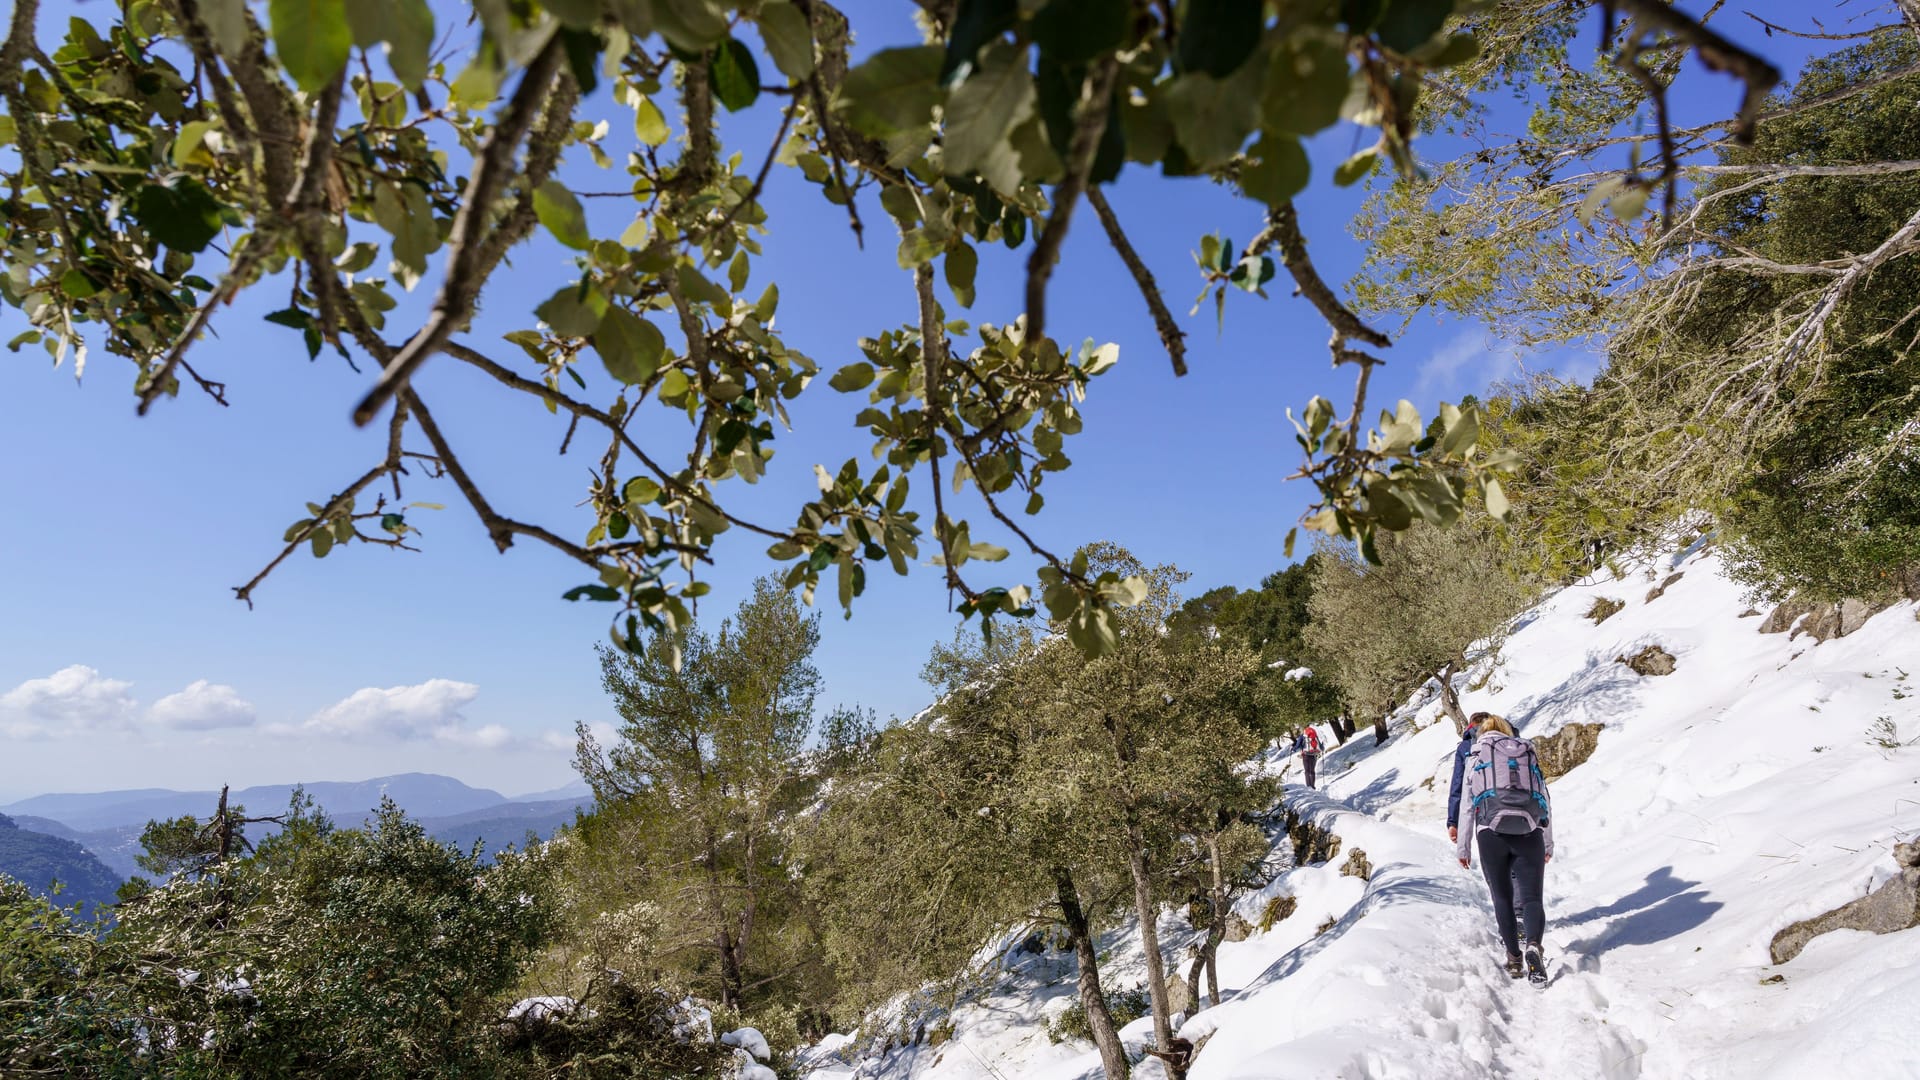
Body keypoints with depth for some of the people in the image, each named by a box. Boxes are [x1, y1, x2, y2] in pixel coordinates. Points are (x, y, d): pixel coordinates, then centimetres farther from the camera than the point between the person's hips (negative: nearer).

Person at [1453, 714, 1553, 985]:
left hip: (1491, 832, -1)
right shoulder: (1528, 753, 20)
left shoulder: (1474, 756, 14)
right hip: (1529, 832, 1)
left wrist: (1463, 847, 14)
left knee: (1502, 897, 11)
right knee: (1531, 896, 2)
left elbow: (1466, 804, 10)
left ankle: (1514, 958, 9)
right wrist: (1548, 843, 25)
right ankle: (1533, 946, -23)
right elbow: (1545, 802, 18)